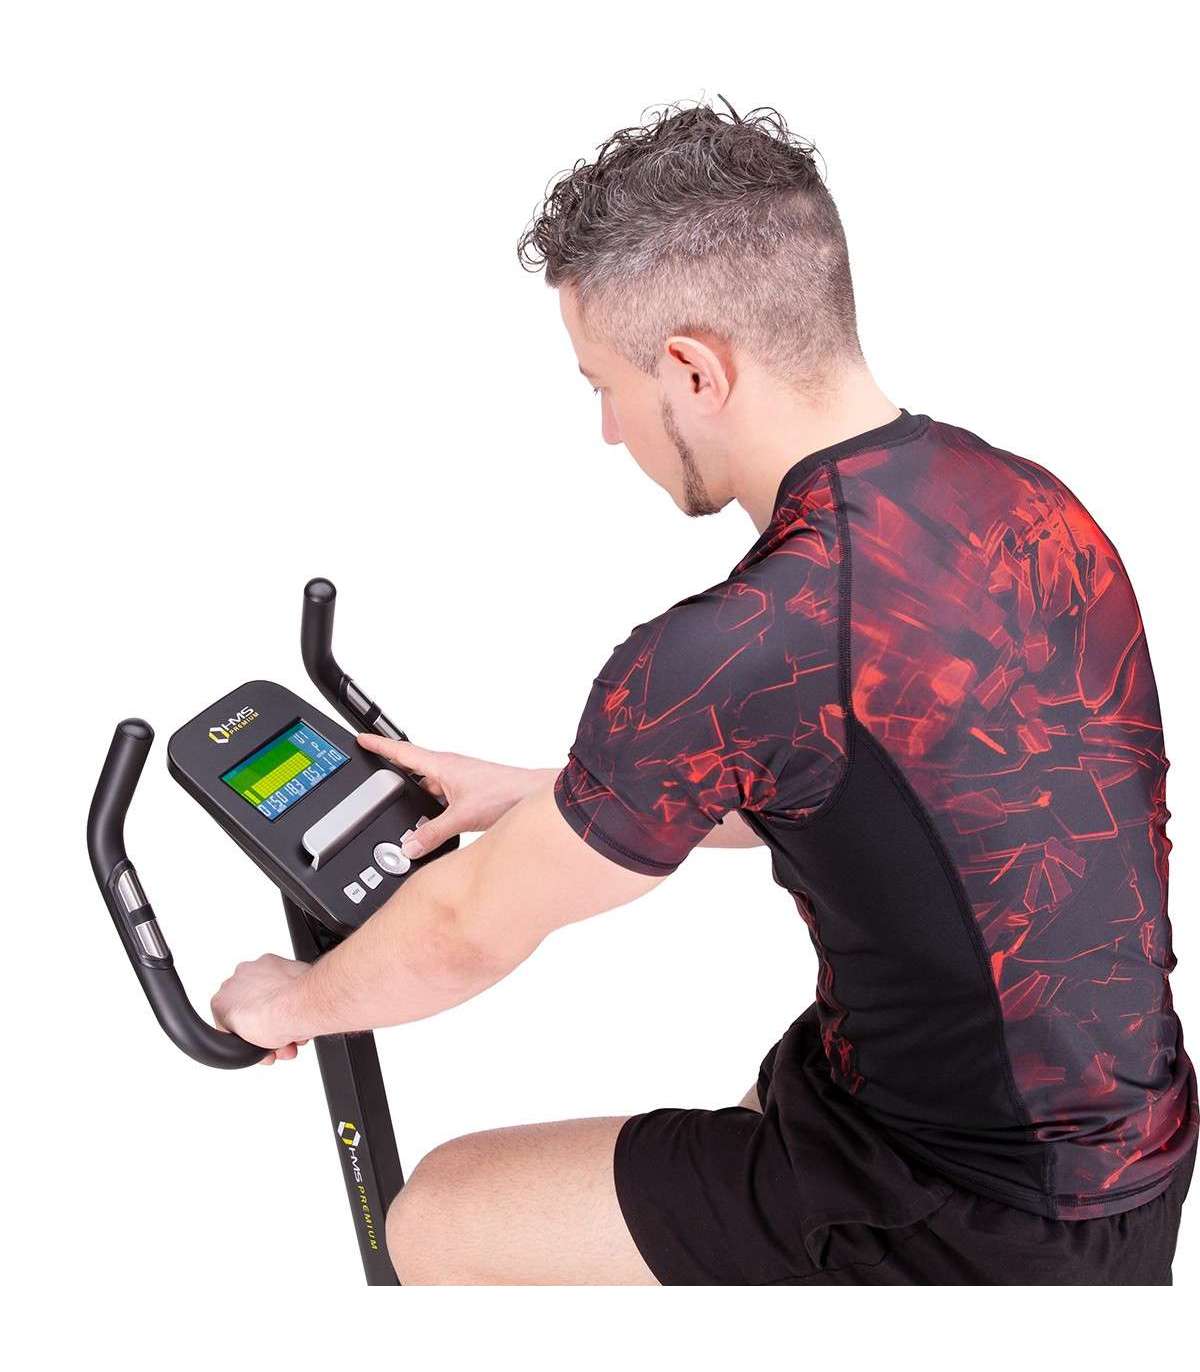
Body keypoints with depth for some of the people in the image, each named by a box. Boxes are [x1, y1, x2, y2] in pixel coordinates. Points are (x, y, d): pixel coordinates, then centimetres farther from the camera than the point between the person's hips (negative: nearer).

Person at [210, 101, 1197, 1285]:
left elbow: (471, 933, -12)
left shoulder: (734, 655, -29)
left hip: (978, 1232, -8)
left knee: (439, 1220, 5)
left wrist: (297, 999, 9)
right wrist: (533, 796, 16)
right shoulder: (1025, 500, -3)